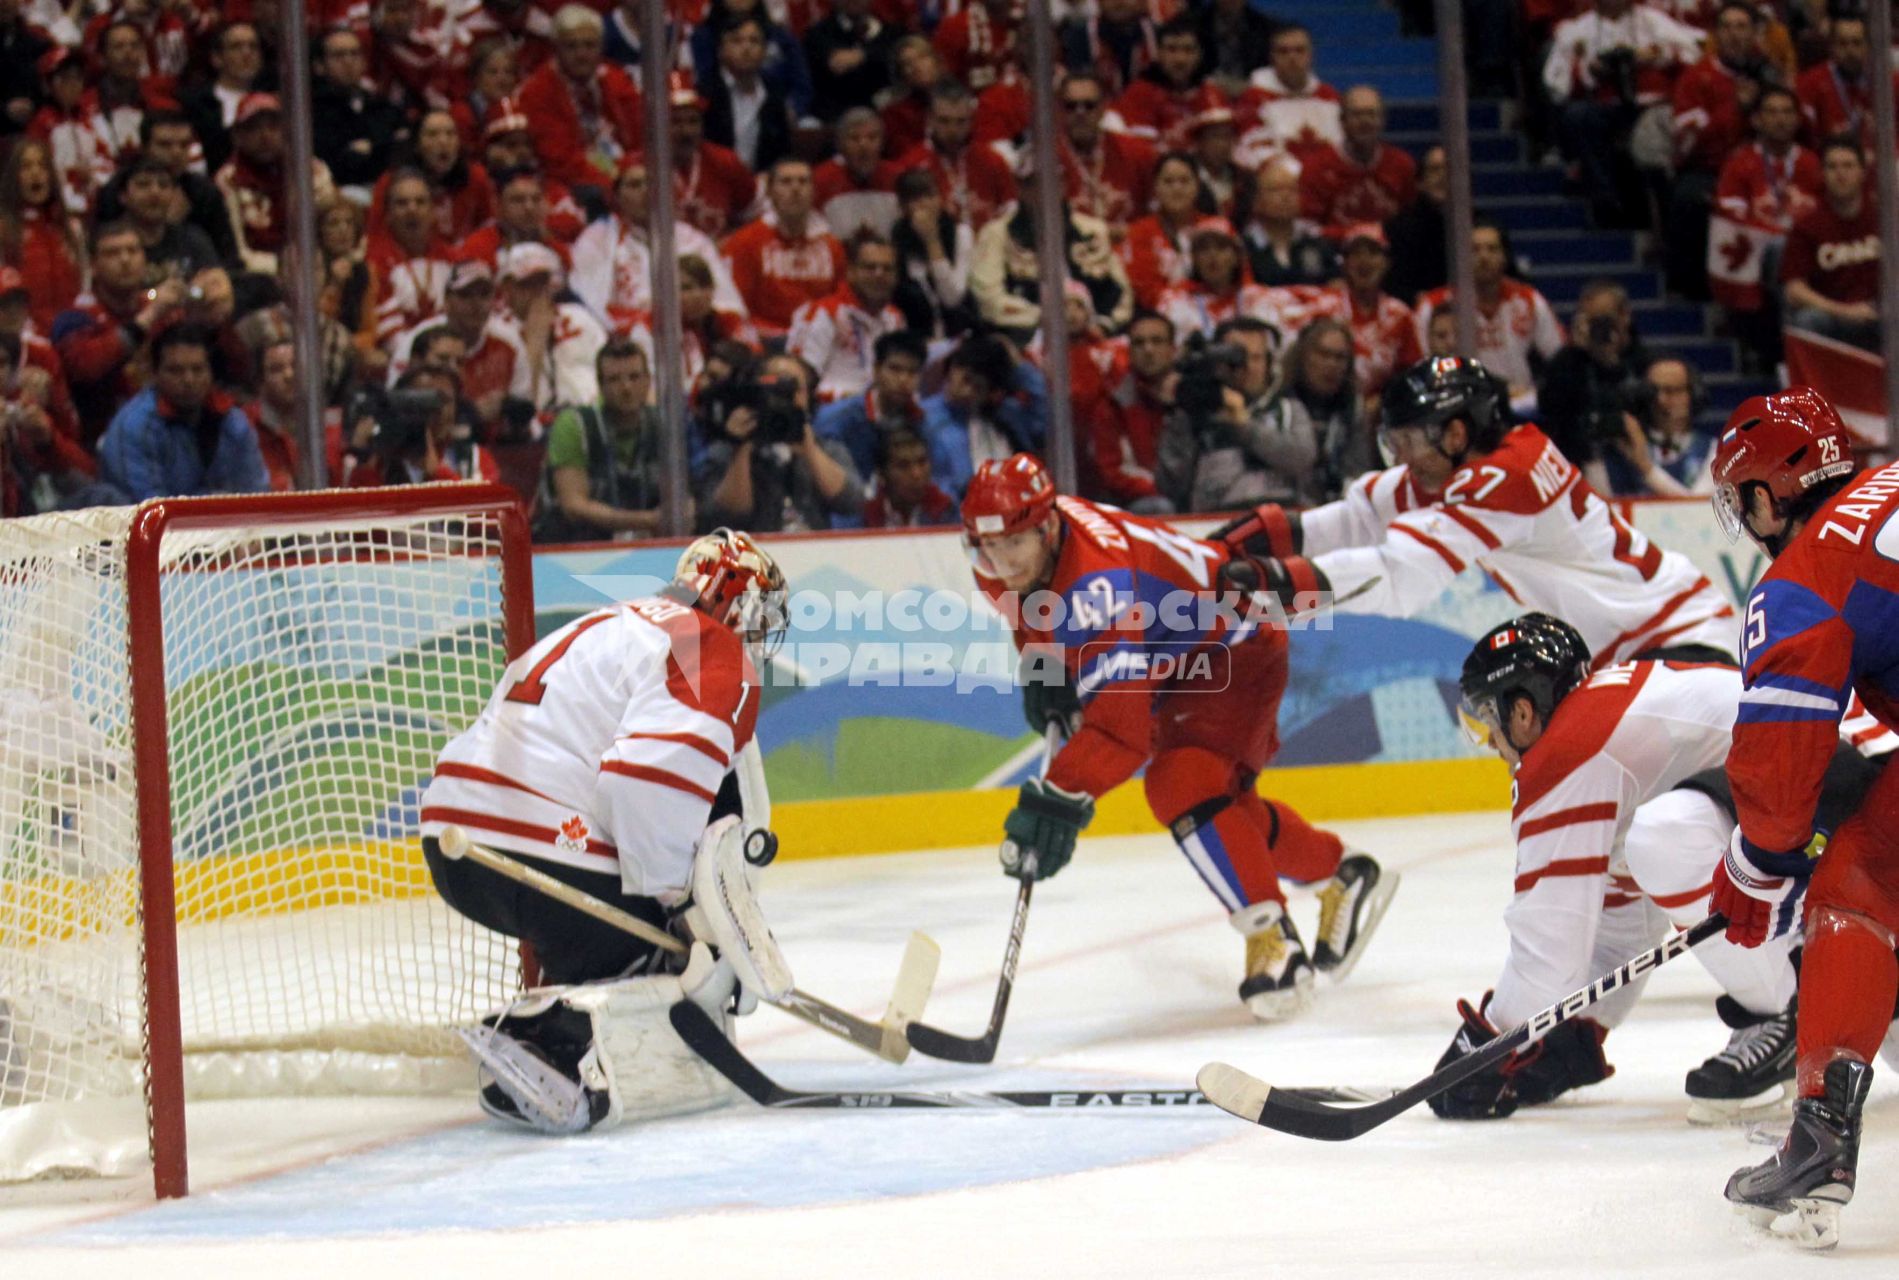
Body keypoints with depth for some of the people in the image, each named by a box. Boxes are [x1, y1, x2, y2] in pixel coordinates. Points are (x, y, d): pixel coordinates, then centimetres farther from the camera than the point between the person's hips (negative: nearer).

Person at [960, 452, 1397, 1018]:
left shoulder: (1096, 583, -39)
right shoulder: (1004, 565, -12)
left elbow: (1120, 716, -46)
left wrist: (1059, 799, -52)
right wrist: (1041, 667, -2)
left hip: (1233, 652, -10)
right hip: (1175, 665, 10)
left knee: (1182, 787, -28)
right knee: (1221, 805, 19)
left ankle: (1273, 941, -21)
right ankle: (1346, 877, 38)